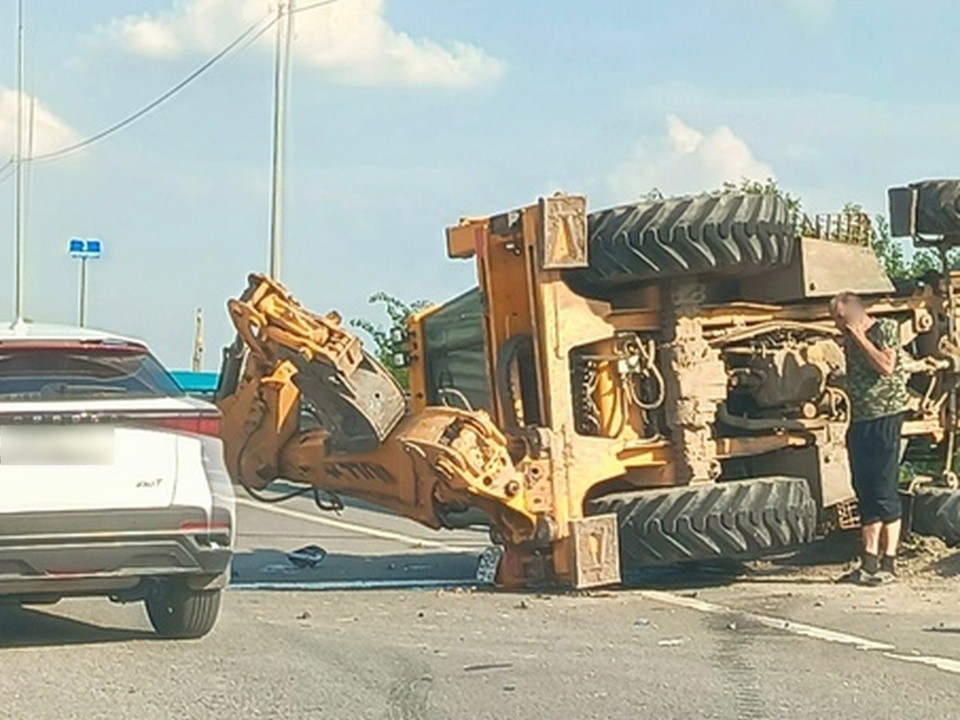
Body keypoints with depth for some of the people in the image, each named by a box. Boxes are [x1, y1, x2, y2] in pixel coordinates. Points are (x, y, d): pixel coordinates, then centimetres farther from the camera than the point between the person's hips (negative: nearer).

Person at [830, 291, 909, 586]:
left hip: (885, 419, -7)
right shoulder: (850, 340, 15)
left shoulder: (886, 329, -5)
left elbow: (886, 366, -19)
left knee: (884, 492, -8)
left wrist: (859, 337, -14)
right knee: (865, 492, 6)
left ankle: (888, 562, -5)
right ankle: (870, 559, 9)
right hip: (859, 421, 7)